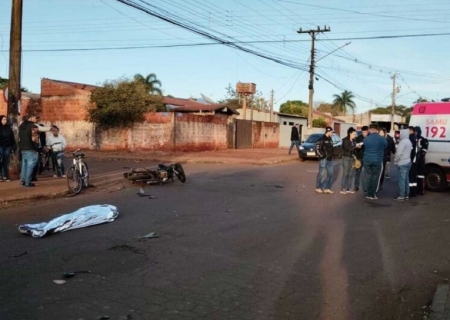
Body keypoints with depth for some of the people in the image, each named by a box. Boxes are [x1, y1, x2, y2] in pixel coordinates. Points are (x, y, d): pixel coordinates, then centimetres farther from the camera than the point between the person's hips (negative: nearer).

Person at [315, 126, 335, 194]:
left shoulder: (330, 139, 14)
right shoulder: (321, 139, -10)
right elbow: (317, 149, -14)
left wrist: (331, 155, 11)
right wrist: (321, 155, -14)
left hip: (330, 159, 8)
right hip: (323, 159, -8)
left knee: (330, 174, 10)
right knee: (321, 174, -3)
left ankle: (327, 188, 18)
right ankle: (318, 188, 9)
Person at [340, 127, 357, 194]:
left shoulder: (353, 141, 13)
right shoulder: (345, 140, -5)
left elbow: (353, 150, 18)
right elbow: (347, 148, -18)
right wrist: (355, 146, -18)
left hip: (352, 158, 6)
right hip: (346, 158, -6)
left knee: (351, 174, 4)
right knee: (345, 174, -7)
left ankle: (349, 188, 11)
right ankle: (343, 189, -4)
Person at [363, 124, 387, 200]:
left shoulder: (366, 139, -4)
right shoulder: (382, 139, -5)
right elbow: (385, 148, 11)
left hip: (367, 160, 2)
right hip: (378, 161, -1)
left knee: (368, 177, 10)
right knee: (375, 178, 5)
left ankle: (368, 194, 12)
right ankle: (372, 195, 7)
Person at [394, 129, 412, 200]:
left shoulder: (403, 142, -17)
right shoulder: (409, 141, 15)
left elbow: (399, 153, -21)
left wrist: (395, 160, -7)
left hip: (402, 163, -10)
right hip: (407, 162, 10)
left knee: (401, 179, -8)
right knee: (406, 179, 13)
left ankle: (401, 196, -7)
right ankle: (406, 195, 17)